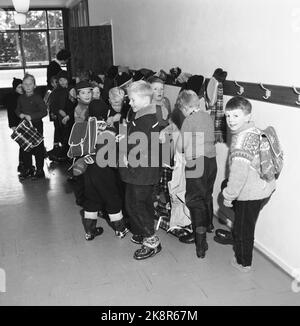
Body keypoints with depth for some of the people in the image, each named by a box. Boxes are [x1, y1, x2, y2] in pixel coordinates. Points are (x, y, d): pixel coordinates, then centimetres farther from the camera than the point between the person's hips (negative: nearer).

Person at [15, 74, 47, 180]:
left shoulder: (37, 98, -9)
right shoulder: (21, 98, 7)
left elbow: (44, 111, -15)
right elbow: (17, 109, 19)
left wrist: (31, 116, -21)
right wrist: (20, 114, -4)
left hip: (36, 125, -5)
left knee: (38, 148, 1)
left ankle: (40, 171, 11)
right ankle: (27, 169, 22)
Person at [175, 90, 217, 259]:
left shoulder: (189, 121, -13)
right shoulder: (208, 117, 8)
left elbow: (181, 146, -10)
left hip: (196, 164, -7)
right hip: (211, 161, 7)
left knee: (195, 200, -2)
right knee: (207, 197, 18)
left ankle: (200, 238, -4)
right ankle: (203, 229, 33)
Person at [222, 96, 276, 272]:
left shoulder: (242, 140, -26)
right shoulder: (255, 131, 3)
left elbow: (239, 173, -29)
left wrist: (229, 195, -16)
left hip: (250, 194, -8)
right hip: (265, 187, 8)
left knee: (243, 229, 12)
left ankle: (243, 263, 30)